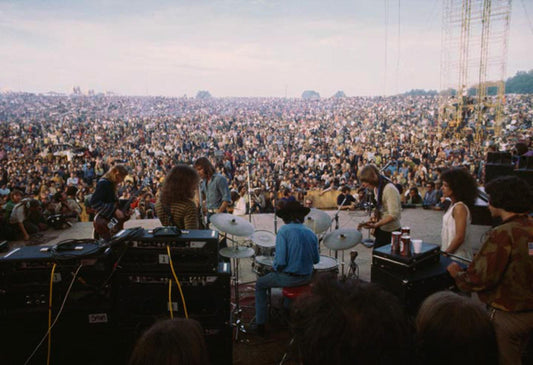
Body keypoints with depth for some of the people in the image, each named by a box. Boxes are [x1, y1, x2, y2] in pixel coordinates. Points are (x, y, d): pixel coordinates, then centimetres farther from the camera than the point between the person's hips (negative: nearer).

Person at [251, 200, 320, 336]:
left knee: (260, 284, 19)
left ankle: (260, 325, 17)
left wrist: (274, 268, -1)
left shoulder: (284, 231, -17)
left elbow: (280, 261, -21)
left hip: (288, 277, -6)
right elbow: (316, 260, 6)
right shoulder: (311, 233, 0)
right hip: (307, 278, 6)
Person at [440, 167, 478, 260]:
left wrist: (446, 253, -14)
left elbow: (459, 237, -21)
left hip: (458, 257, -8)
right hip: (450, 254, 8)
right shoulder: (453, 205, 10)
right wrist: (444, 251, 14)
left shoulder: (460, 207, -18)